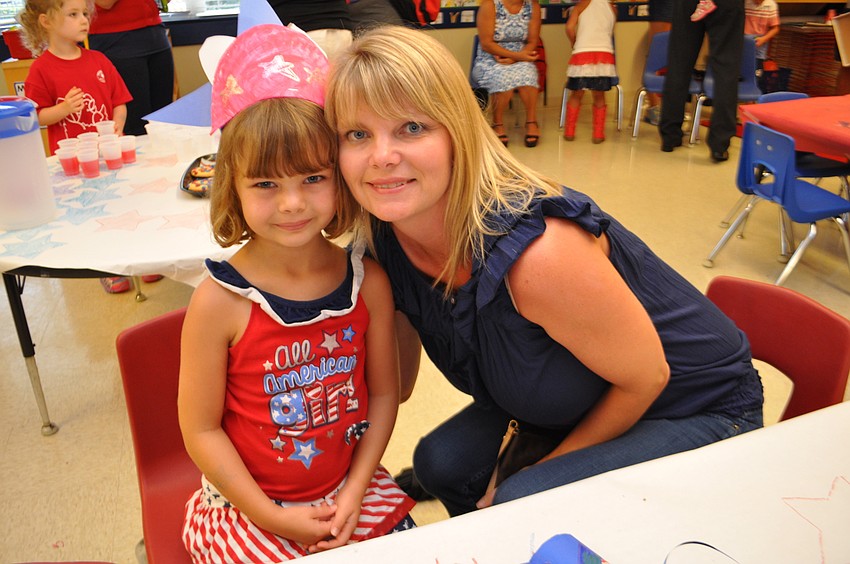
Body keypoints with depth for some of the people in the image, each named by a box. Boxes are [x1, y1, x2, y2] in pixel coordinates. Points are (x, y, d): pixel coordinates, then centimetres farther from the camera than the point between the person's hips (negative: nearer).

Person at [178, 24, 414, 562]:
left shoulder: (369, 282, -10)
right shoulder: (219, 302, -18)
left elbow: (384, 393, -1)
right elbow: (201, 429, -11)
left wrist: (354, 491, -7)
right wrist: (274, 518, -11)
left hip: (350, 487, 3)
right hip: (245, 505, -2)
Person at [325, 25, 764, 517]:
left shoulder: (536, 253, -38)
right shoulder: (384, 241, -14)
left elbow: (646, 377, -21)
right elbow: (393, 387, 2)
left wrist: (549, 464, -8)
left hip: (701, 409, -6)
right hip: (587, 401, 6)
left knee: (519, 507, -23)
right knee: (442, 462, -2)